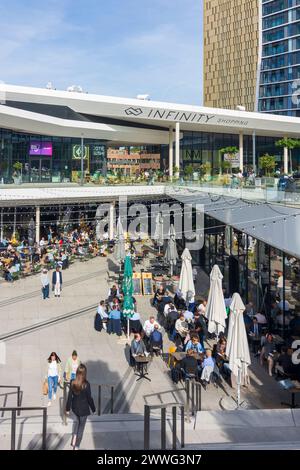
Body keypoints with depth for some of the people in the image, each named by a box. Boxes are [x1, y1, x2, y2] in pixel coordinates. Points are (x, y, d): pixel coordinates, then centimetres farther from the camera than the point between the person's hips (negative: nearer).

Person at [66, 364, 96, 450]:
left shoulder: (73, 383, -11)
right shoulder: (86, 384, -23)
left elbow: (70, 396, -4)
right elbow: (89, 398, -14)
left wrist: (68, 408, 8)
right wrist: (93, 408, 0)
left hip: (75, 407, 4)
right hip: (83, 409, -4)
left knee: (78, 421, 31)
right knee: (81, 427, 12)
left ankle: (74, 439, 25)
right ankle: (76, 446, 19)